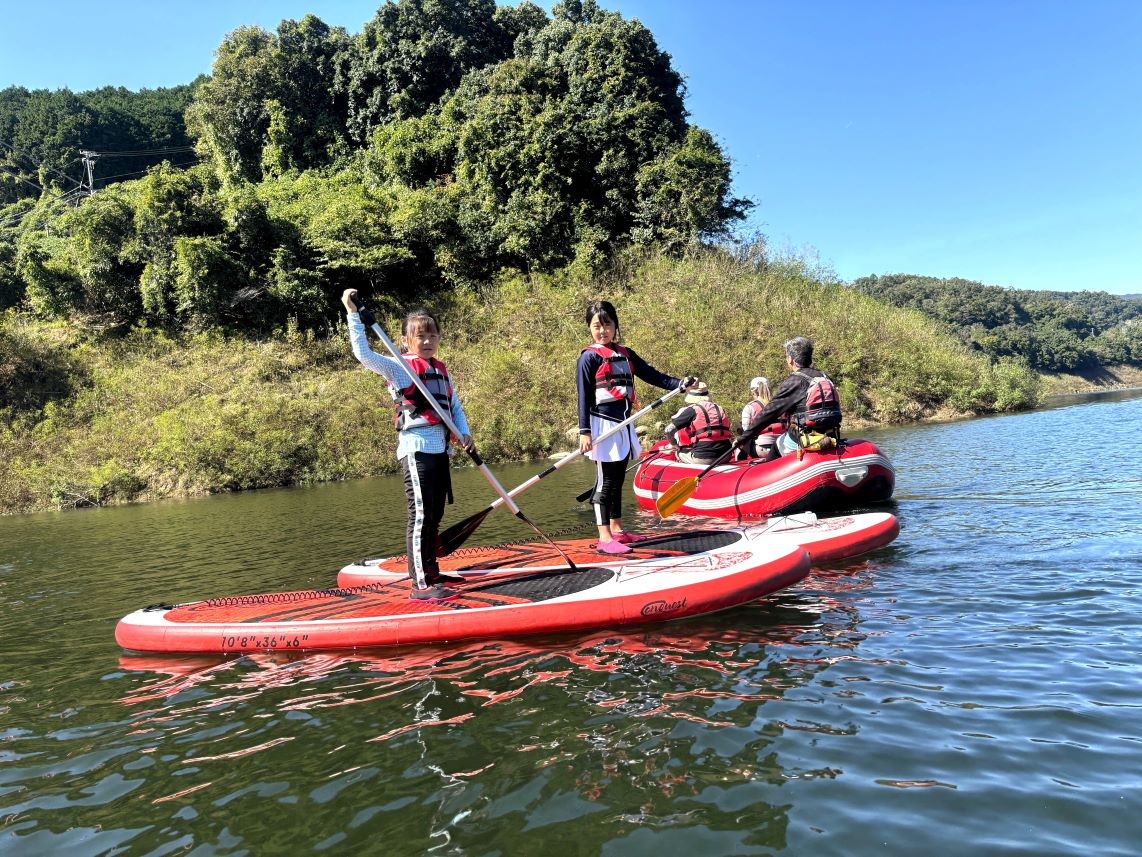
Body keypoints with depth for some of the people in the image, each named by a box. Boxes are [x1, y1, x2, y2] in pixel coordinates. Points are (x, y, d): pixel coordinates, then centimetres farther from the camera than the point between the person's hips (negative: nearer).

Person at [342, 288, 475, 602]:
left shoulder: (441, 370, 18)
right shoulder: (398, 368, -2)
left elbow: (455, 406, 16)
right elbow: (363, 353, -16)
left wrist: (465, 434, -1)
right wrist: (353, 313, -17)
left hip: (440, 449, 8)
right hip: (416, 448, -8)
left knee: (434, 516, 13)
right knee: (421, 515, -10)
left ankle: (431, 573, 24)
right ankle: (420, 584, -9)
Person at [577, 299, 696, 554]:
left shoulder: (625, 354, 14)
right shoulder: (589, 357, -5)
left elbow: (652, 375, 9)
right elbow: (584, 397, -10)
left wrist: (680, 384, -4)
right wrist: (584, 432, -16)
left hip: (623, 425, 7)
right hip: (603, 425, -7)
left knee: (618, 479, 13)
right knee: (605, 481, -5)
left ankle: (616, 529, 23)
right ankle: (604, 538, -2)